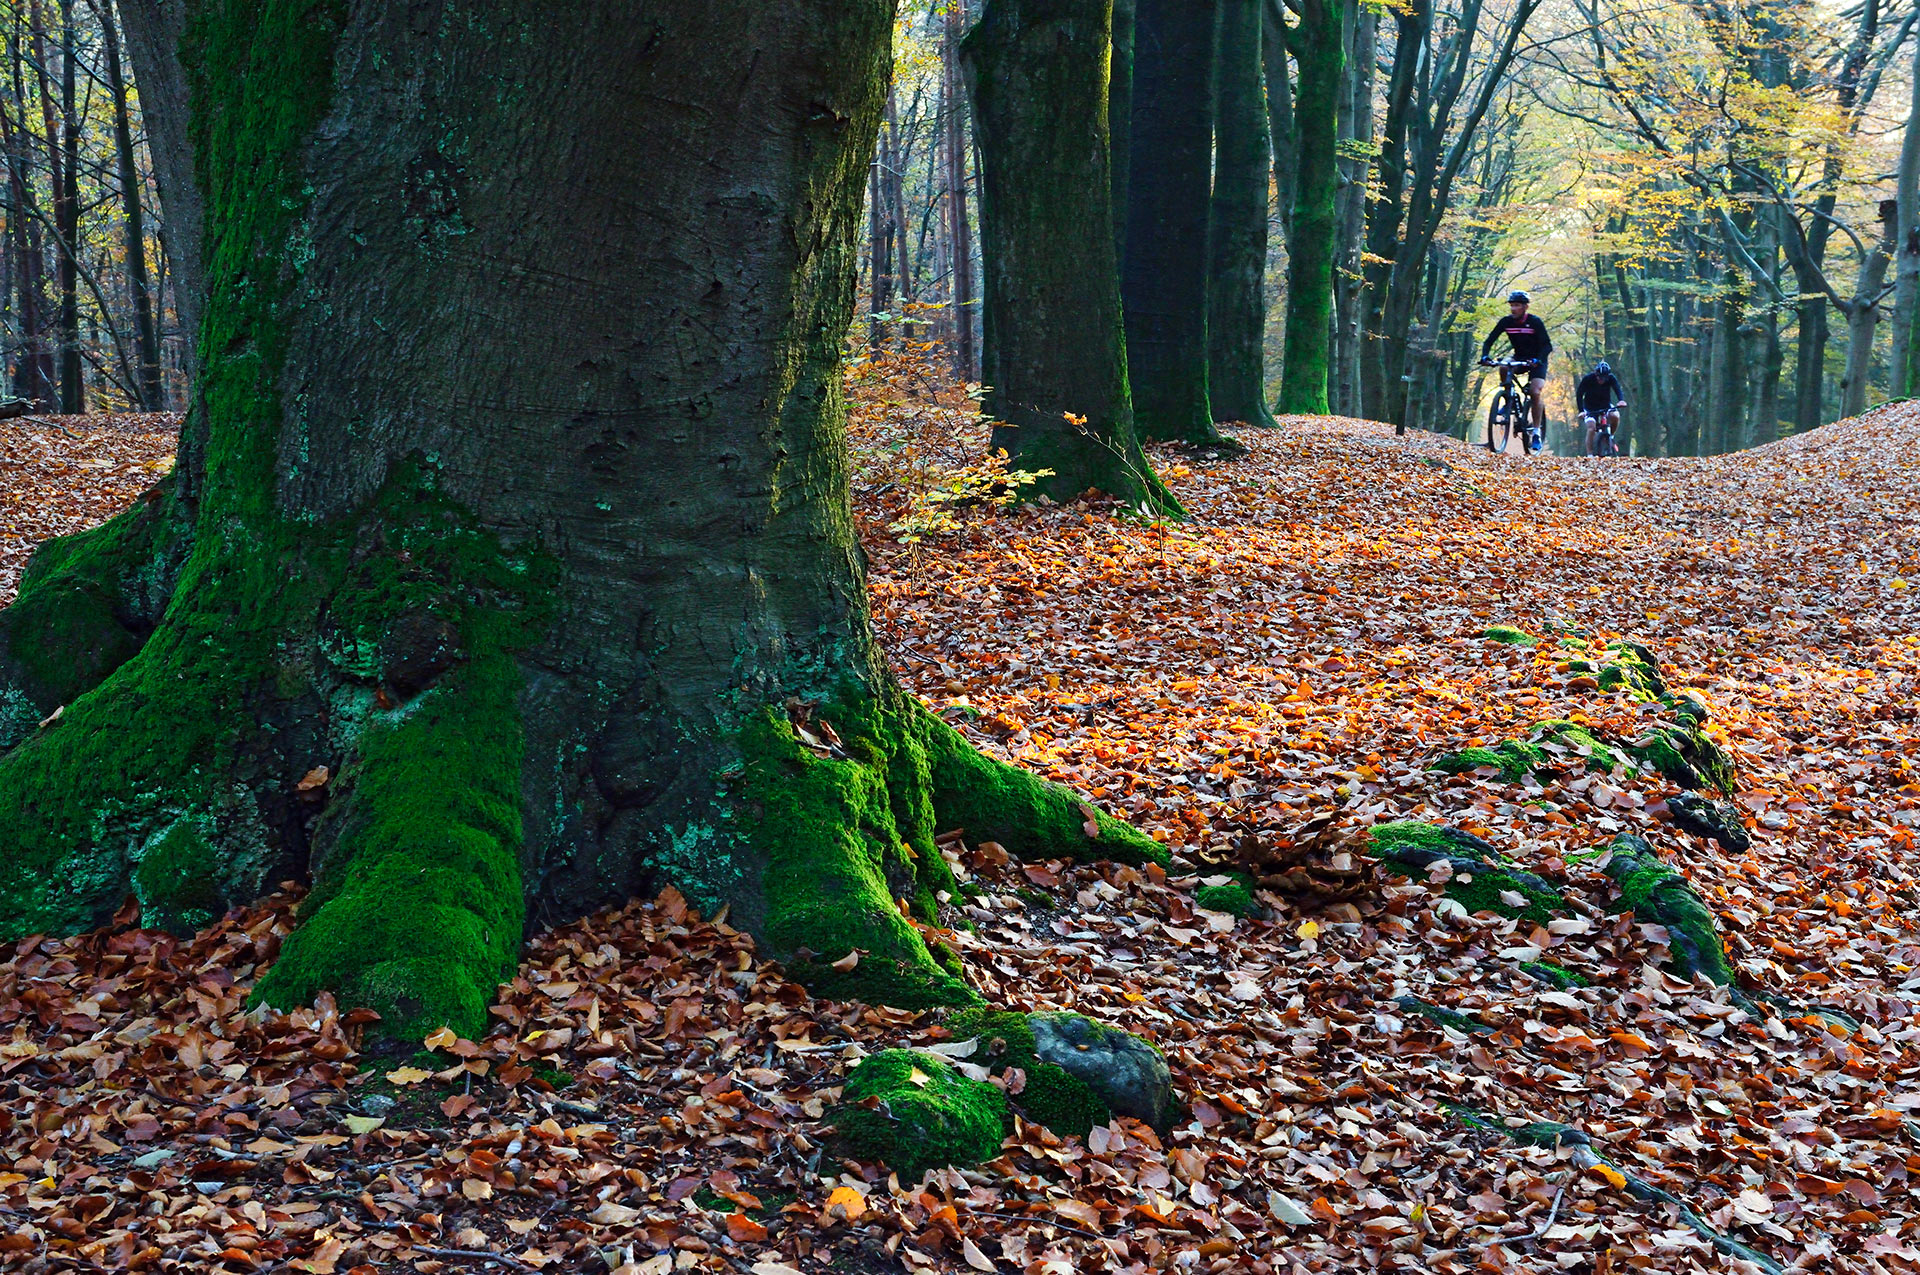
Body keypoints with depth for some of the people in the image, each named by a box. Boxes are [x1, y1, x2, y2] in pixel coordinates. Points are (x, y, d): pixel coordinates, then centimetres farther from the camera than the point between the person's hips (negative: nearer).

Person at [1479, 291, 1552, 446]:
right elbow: (1490, 340, -11)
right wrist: (1484, 356, -31)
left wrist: (1537, 360, -41)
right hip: (1519, 358, 4)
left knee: (1535, 393, -20)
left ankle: (1537, 432, -10)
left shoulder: (1534, 322, -20)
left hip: (1537, 361, -4)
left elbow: (1547, 345, -23)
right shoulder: (1506, 322, -10)